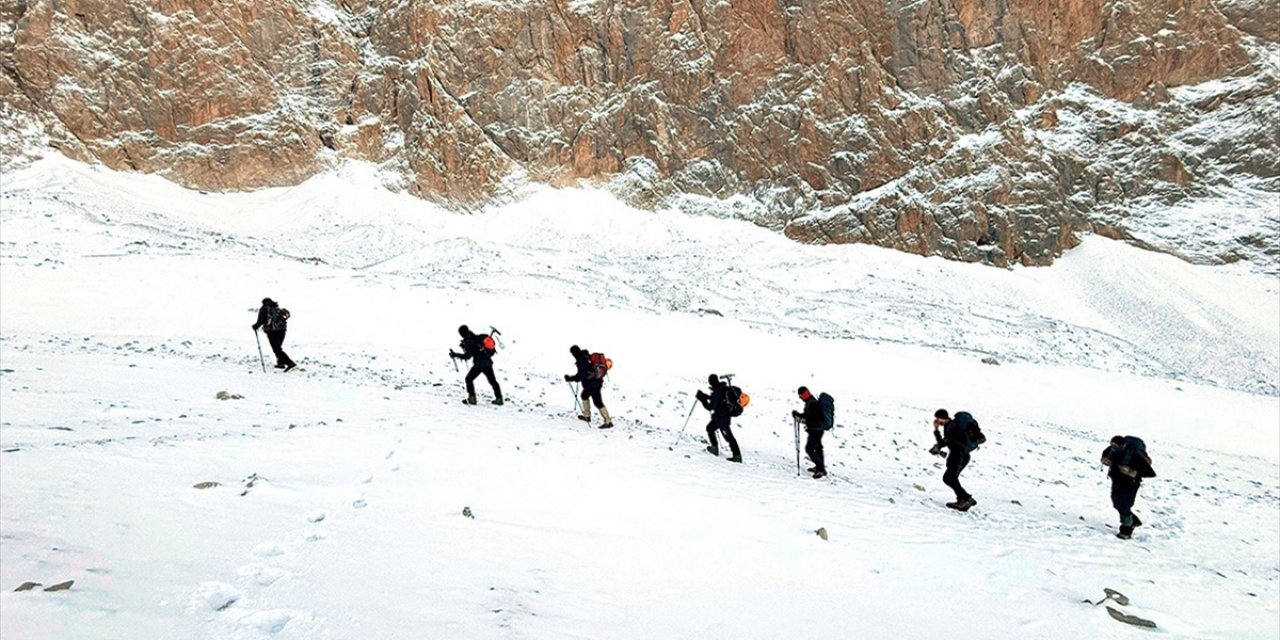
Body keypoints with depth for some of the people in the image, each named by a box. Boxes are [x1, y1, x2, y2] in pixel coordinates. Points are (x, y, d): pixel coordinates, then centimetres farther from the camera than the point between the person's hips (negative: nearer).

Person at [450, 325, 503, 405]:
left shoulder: (468, 341, -11)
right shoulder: (476, 337, 12)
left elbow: (468, 356, -15)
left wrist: (455, 355, -8)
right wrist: (465, 346, 23)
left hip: (479, 364, -8)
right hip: (488, 363, 8)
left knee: (469, 379, 9)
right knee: (492, 381, 17)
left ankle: (472, 398, 3)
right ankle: (499, 398, 20)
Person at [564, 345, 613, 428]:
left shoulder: (581, 361, -20)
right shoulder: (587, 356, 7)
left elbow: (581, 375, -24)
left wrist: (570, 378, -15)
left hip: (592, 384, -10)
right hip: (597, 382, 10)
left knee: (598, 402, -5)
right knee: (584, 396, 26)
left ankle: (608, 422, -3)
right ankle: (586, 416, 38)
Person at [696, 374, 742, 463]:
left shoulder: (717, 392, -27)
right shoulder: (724, 388, 1)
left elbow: (710, 407, -22)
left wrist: (702, 399, -14)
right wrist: (706, 397, 17)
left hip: (721, 417, -10)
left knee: (728, 436, -4)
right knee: (710, 428, 24)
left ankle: (737, 455, -1)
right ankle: (715, 447, 29)